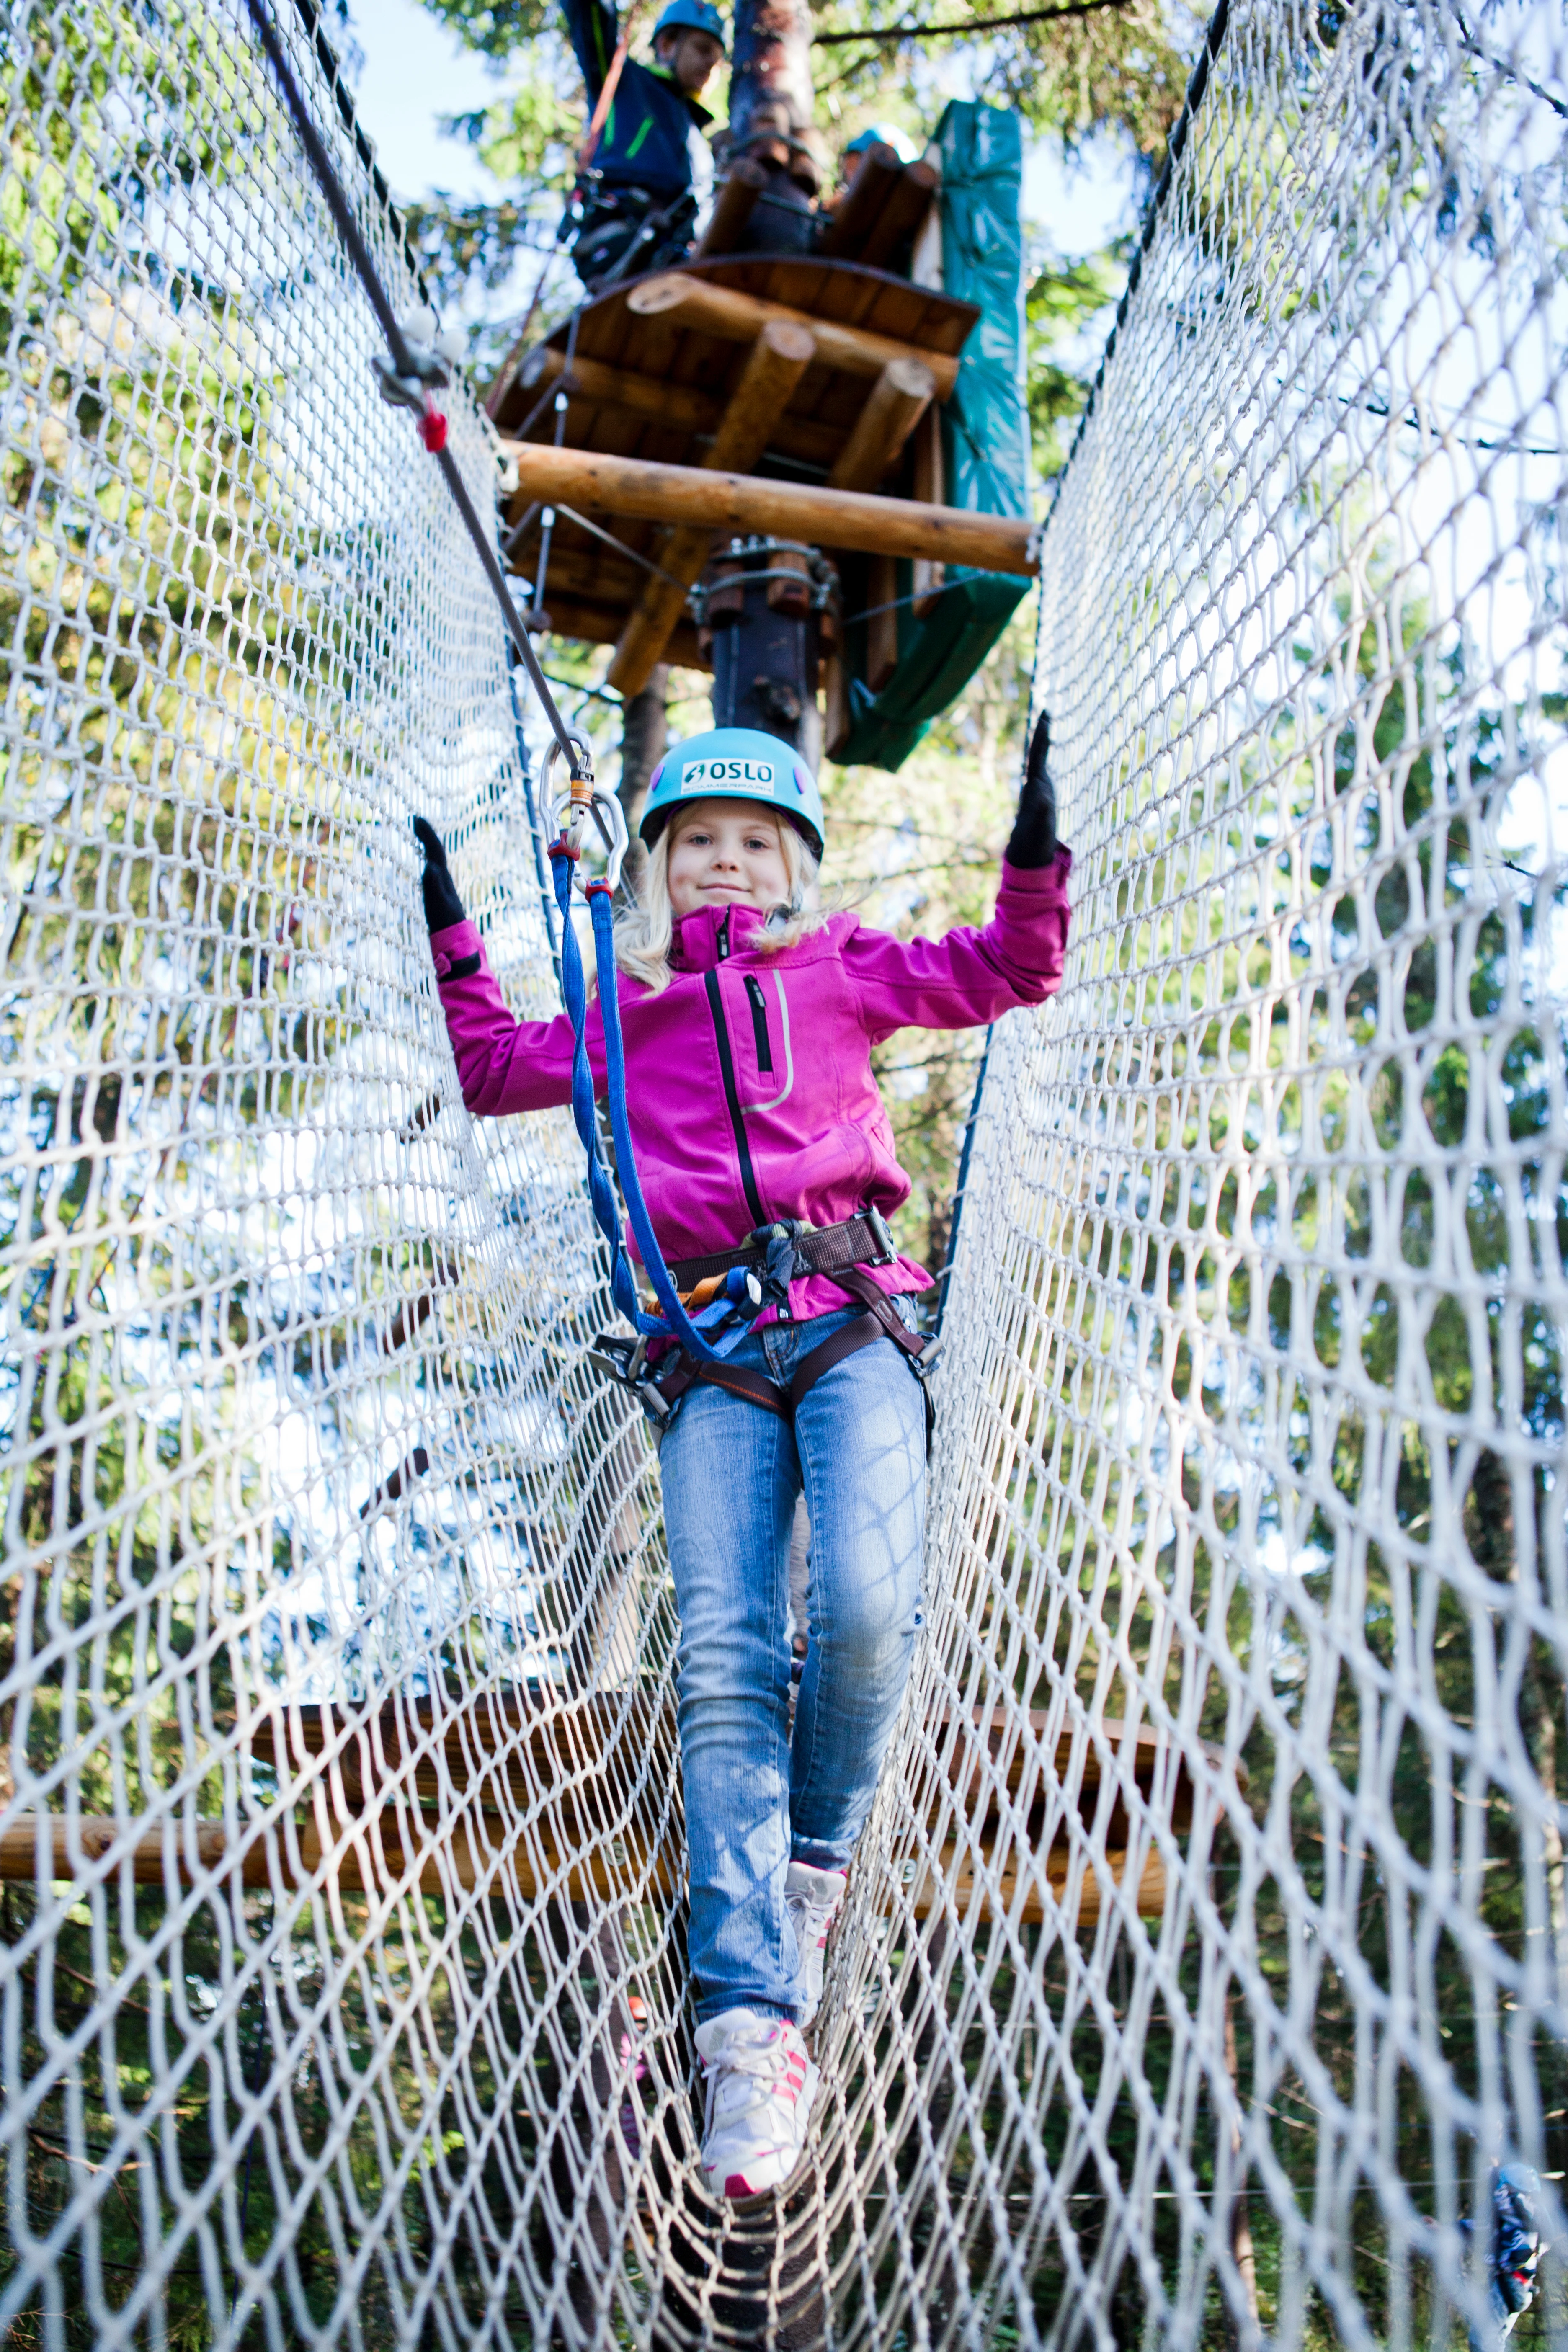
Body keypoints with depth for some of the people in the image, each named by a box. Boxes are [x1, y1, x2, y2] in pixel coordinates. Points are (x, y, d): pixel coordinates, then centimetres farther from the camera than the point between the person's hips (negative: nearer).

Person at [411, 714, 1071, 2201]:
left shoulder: (839, 968, 19)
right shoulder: (622, 1013, 23)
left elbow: (1005, 971, 17)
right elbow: (494, 1070, 33)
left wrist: (1034, 860, 4)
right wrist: (452, 941, 27)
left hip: (849, 1316, -1)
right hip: (711, 1350, 1)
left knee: (865, 1607, -23)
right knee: (723, 1662, -14)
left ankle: (819, 1854, 8)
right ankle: (752, 2019, -18)